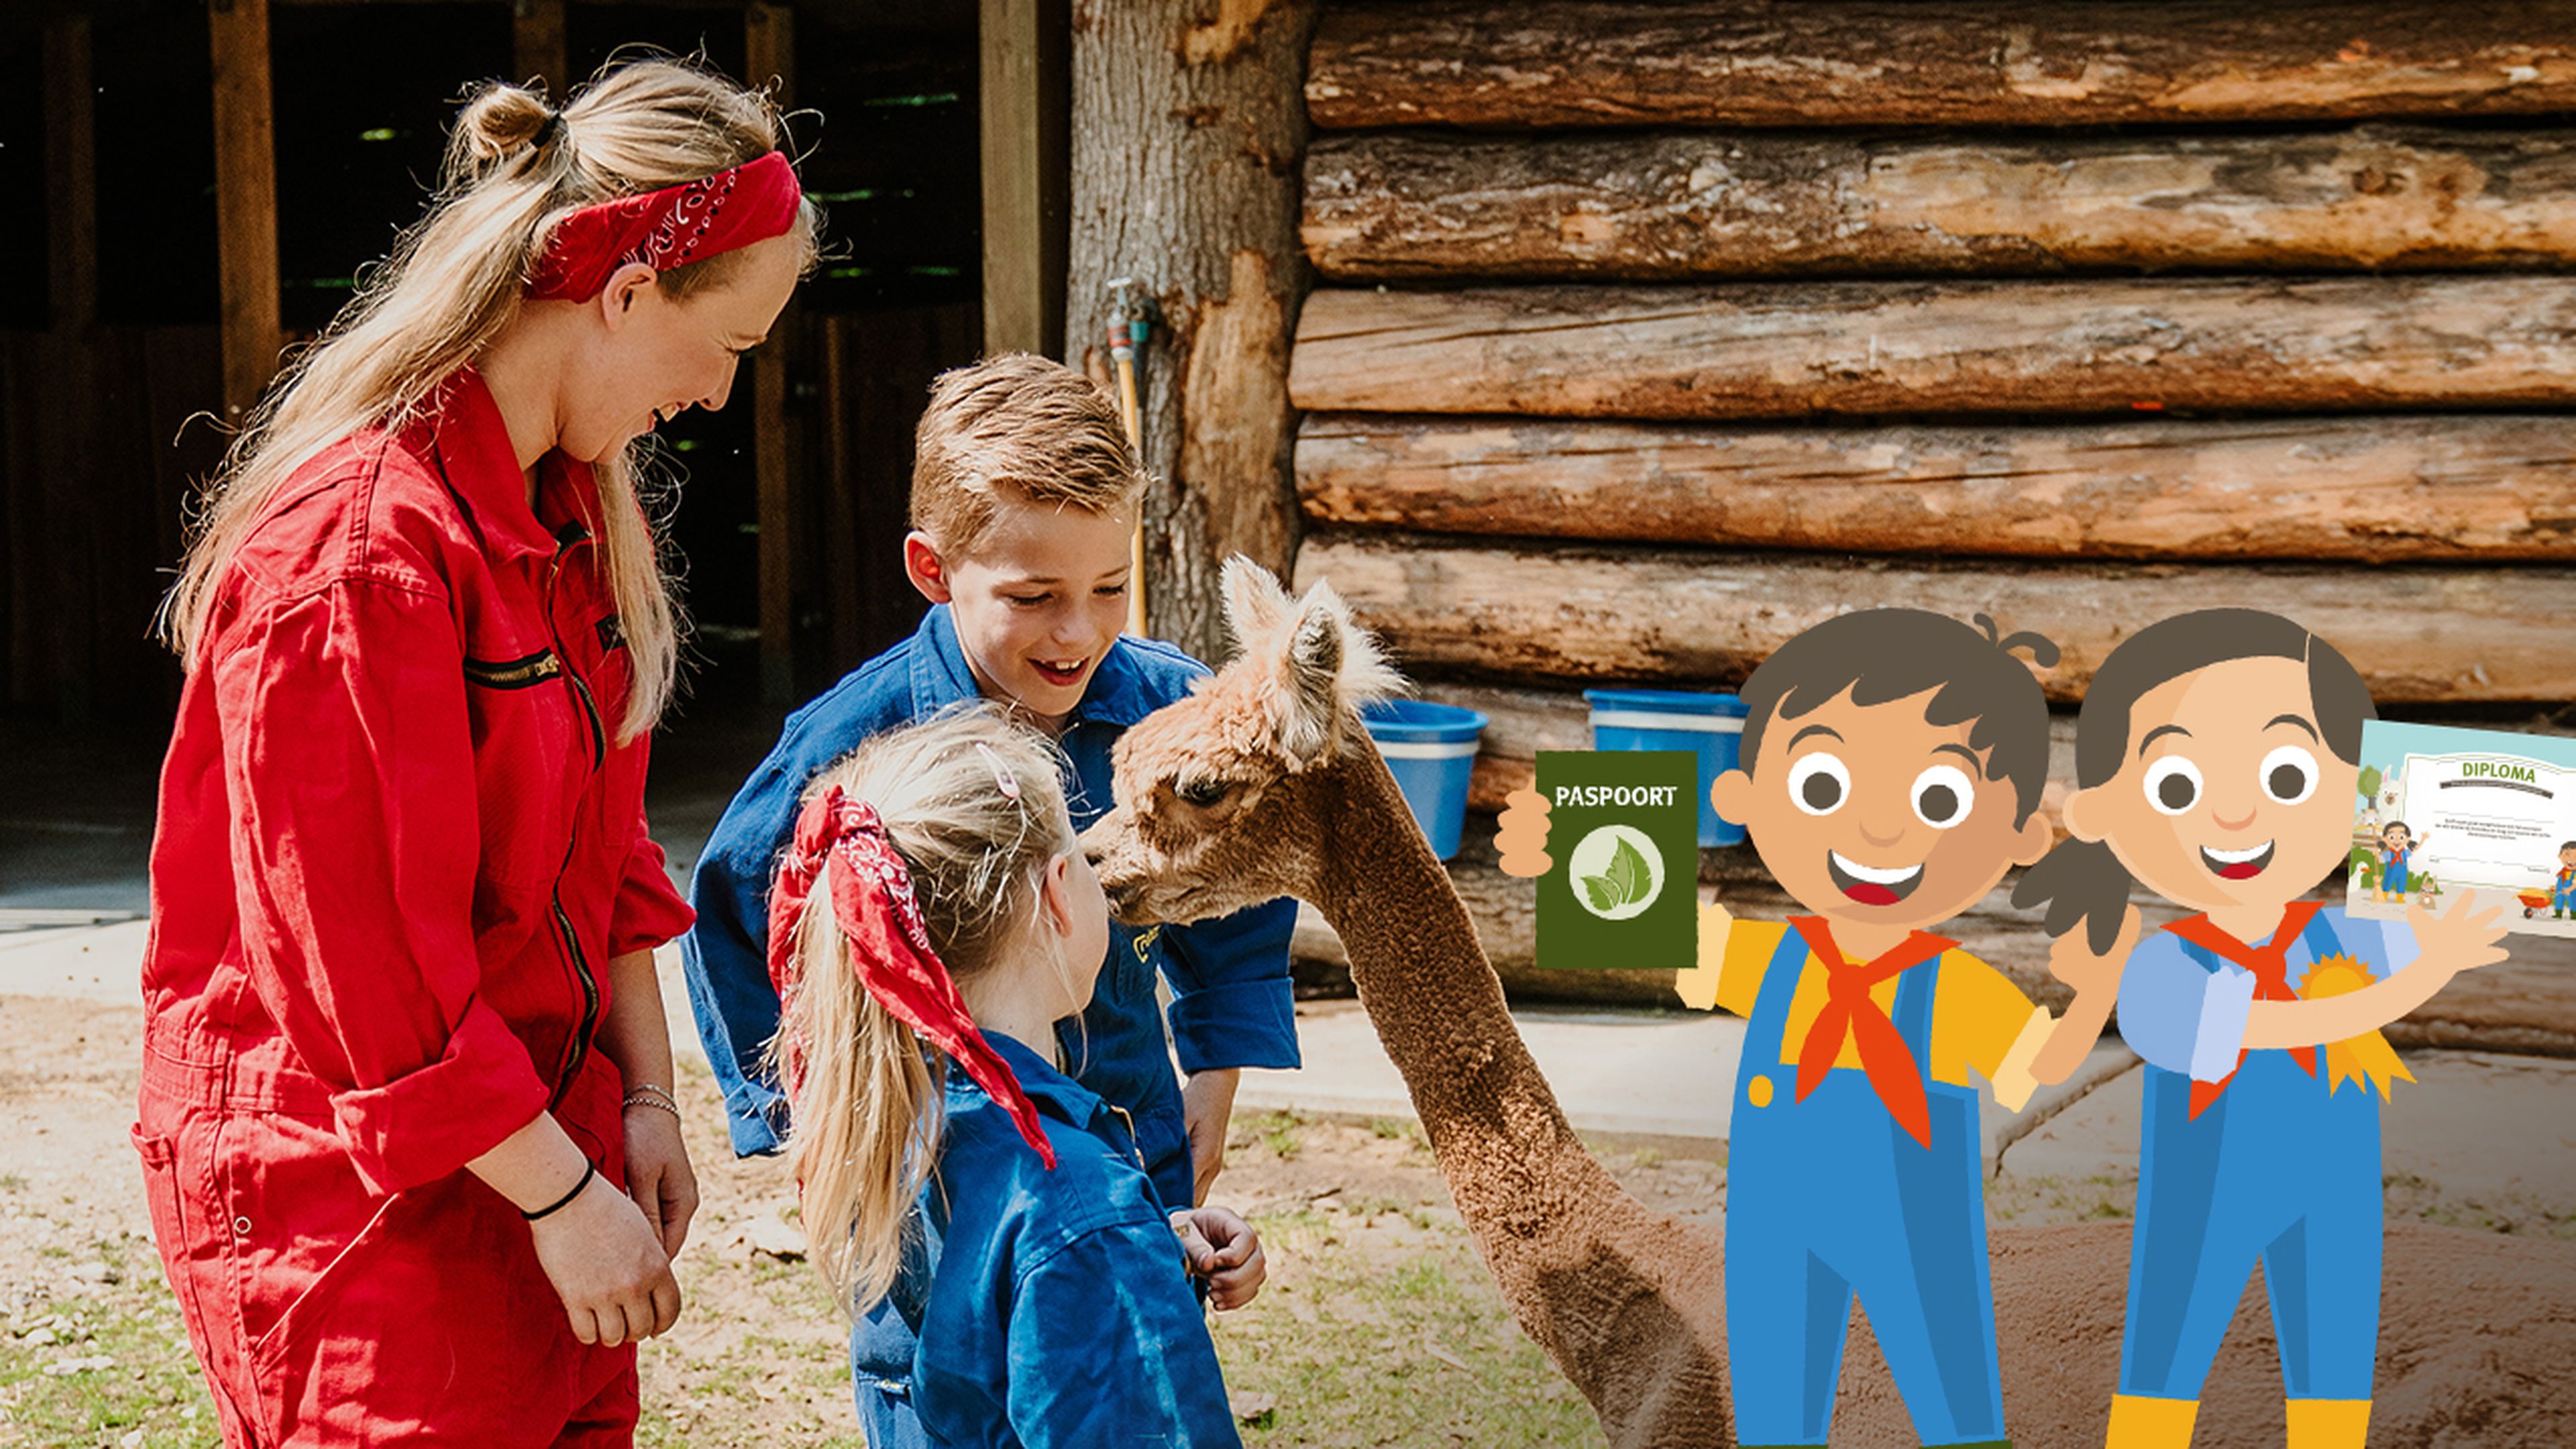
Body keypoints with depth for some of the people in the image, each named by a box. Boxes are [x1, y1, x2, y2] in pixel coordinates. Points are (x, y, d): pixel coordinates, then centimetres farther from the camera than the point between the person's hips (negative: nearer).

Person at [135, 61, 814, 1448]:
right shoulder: (358, 552, -22)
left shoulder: (570, 511, 8)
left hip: (533, 1142, 9)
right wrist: (562, 1193, -16)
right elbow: (368, 957, -22)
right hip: (360, 1213, -9)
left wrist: (643, 1100, 8)